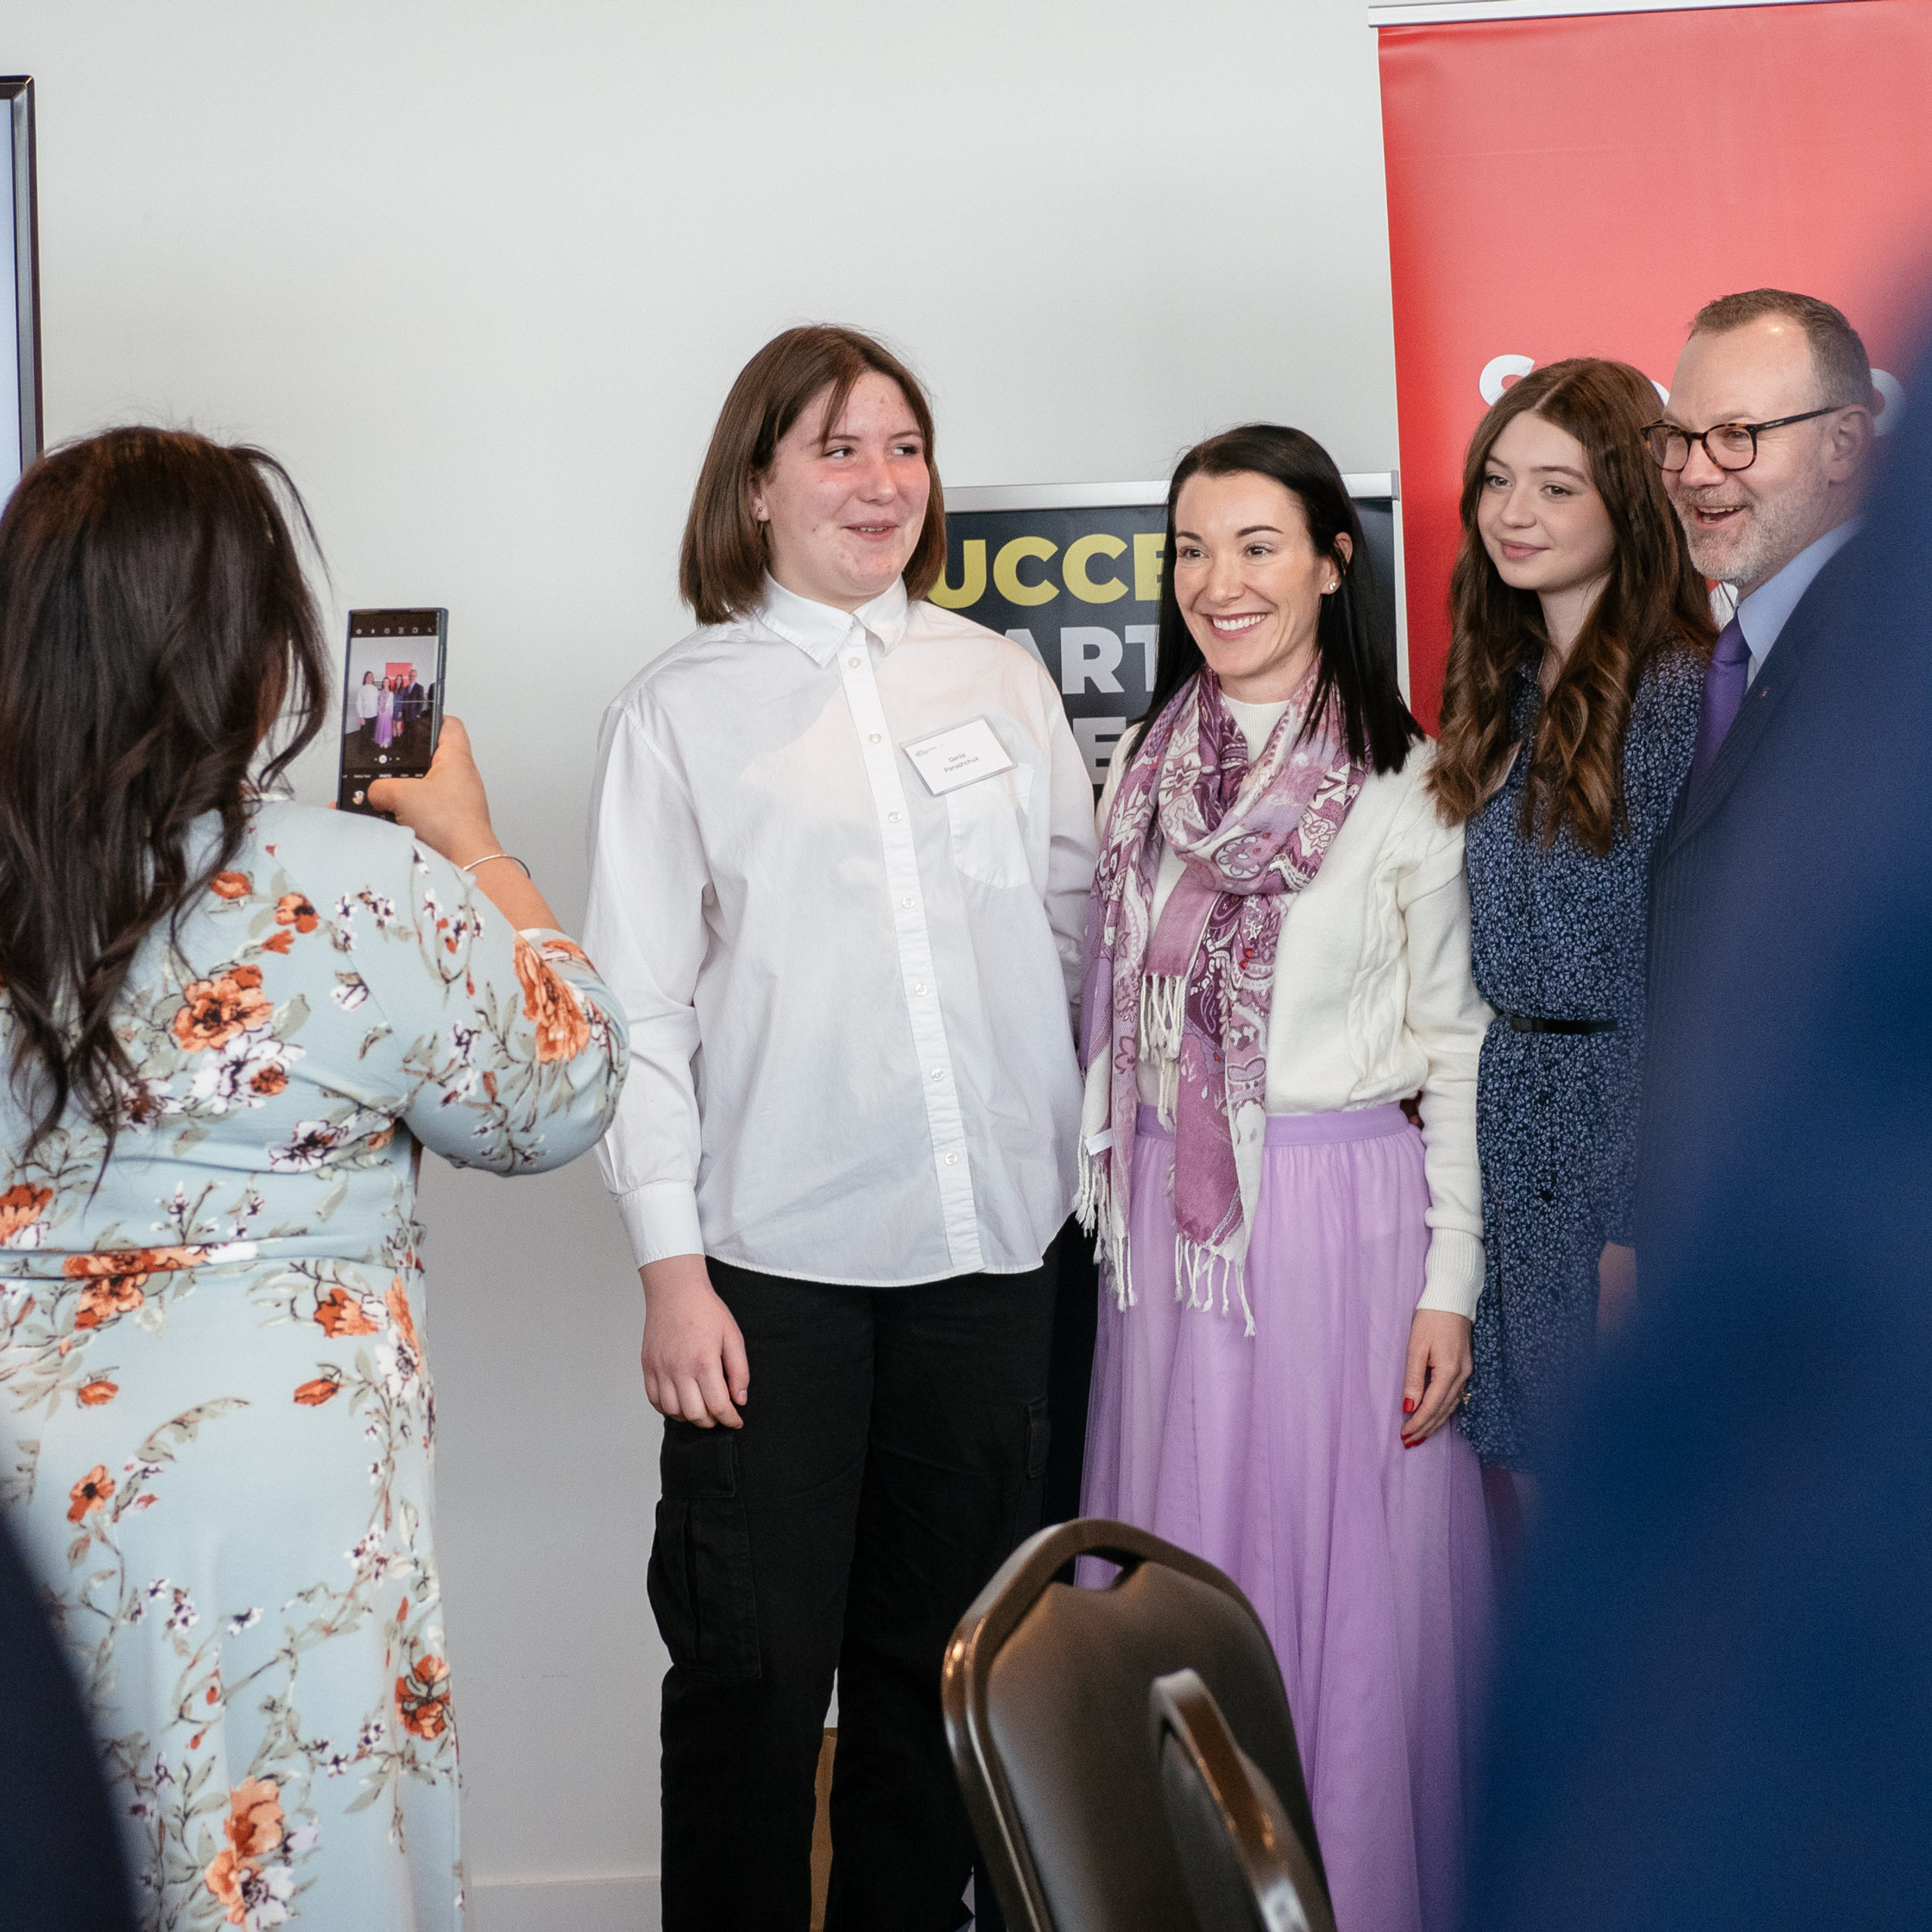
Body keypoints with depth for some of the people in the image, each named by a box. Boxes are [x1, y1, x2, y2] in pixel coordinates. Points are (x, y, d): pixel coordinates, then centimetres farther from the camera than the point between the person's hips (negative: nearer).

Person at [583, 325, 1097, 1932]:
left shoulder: (1001, 680, 9)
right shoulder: (681, 710, 1)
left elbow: (1075, 934, 14)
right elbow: (637, 1004, -3)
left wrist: (1082, 1156, 9)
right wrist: (669, 1264, -9)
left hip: (987, 1249, 3)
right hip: (772, 1257, -3)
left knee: (936, 1657, 12)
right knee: (755, 1667, -2)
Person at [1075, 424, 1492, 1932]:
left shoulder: (1408, 786, -4)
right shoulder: (1145, 769, 9)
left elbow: (1459, 1045, -3)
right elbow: (1109, 1012, 13)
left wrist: (1451, 1282, -7)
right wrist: (1108, 1200, 9)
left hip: (1348, 1216, -4)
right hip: (1171, 1229, 4)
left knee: (1353, 1595, 3)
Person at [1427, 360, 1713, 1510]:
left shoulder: (1682, 692, -14)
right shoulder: (1502, 683, 9)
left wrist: (1643, 1219, -15)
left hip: (1621, 1116, -7)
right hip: (1494, 1124, 7)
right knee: (1510, 1459, 13)